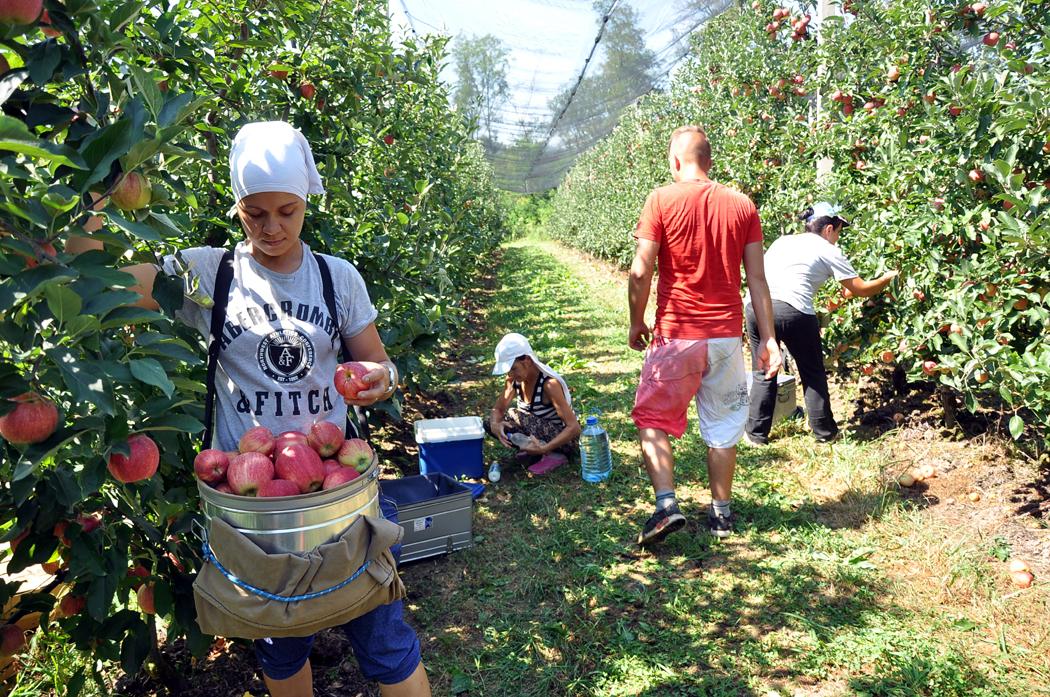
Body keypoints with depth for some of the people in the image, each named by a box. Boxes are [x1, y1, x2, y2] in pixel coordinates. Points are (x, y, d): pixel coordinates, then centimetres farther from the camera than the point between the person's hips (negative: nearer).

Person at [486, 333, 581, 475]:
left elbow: (574, 427, -30)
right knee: (490, 423, -10)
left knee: (514, 416, -28)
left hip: (564, 438, -7)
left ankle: (555, 455, -15)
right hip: (540, 433, 7)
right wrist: (495, 425, -23)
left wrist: (544, 449, -39)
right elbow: (497, 410, 1)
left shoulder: (549, 384, -28)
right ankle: (533, 450, 0)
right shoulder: (515, 379, -8)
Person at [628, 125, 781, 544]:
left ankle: (666, 504, -3)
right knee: (723, 427, 15)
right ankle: (721, 513, 23)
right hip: (727, 336, 4)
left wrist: (636, 322, 4)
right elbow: (757, 279, 2)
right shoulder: (742, 205, 4)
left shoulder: (661, 200, -6)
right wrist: (768, 338, 5)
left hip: (675, 335, -3)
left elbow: (641, 272, -9)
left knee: (652, 420, 10)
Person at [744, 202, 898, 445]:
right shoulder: (829, 252, 13)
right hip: (792, 312, -4)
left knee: (764, 373, 18)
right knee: (813, 373, 17)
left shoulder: (782, 240, 26)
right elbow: (861, 290, 16)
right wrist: (888, 277, 34)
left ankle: (756, 433, 20)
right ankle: (824, 431, 28)